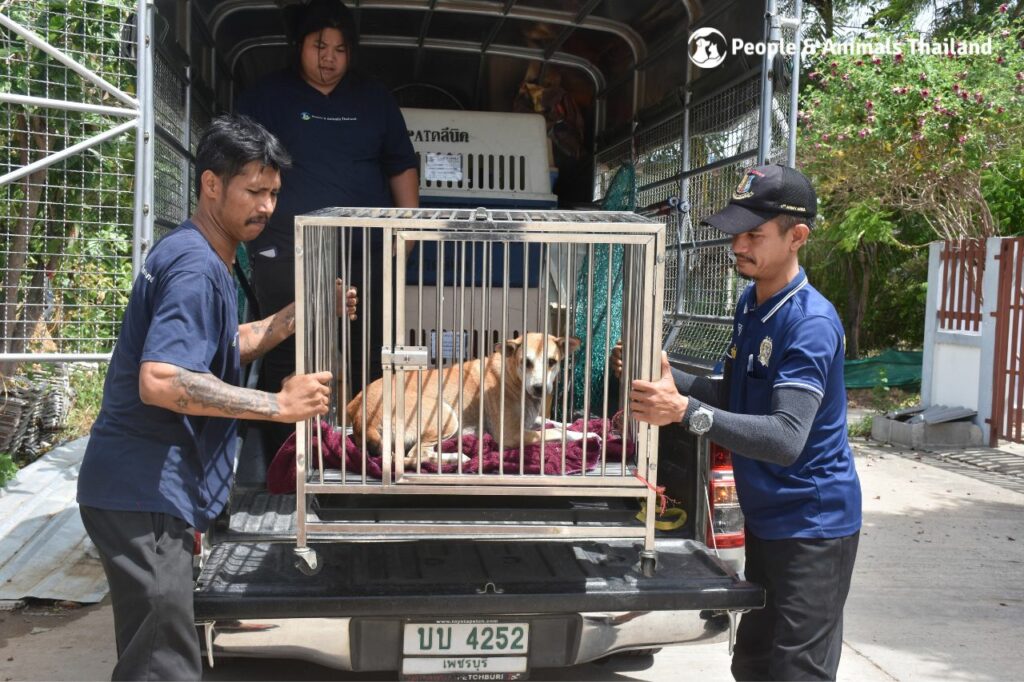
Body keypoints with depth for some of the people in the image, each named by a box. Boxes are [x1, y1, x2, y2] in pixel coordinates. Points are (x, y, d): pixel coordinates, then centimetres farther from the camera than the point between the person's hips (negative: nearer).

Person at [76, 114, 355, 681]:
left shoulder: (191, 255, 15)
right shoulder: (196, 267, -17)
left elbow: (220, 349, 24)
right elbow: (160, 380, -28)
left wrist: (304, 313, 13)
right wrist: (279, 405, -25)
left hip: (151, 491, 10)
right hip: (145, 492, -10)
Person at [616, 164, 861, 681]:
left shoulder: (811, 322, -22)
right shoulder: (750, 304, 6)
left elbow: (787, 438, -31)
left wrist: (687, 411, -42)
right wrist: (670, 379, -4)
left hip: (811, 526, -9)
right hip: (765, 517, 9)